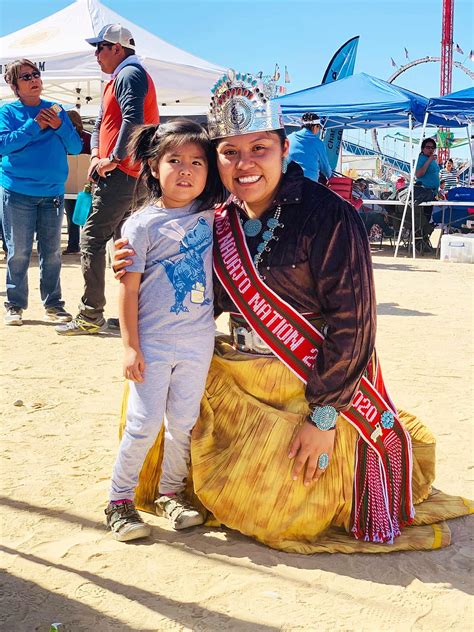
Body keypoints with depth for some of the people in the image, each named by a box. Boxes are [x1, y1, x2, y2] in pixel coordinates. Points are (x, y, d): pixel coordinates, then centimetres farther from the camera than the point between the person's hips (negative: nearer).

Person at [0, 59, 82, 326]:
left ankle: (53, 304, 18)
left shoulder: (56, 110, 10)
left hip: (53, 194, 3)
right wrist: (35, 125, -14)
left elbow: (76, 147, 6)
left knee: (52, 252, 8)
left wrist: (59, 127, -11)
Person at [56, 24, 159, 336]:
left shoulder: (129, 74, -8)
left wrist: (113, 159, -18)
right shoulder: (119, 78, 24)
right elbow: (101, 122, 23)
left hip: (120, 173, -11)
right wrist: (96, 156, 5)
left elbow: (133, 120, -24)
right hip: (125, 175, 11)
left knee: (92, 238, -11)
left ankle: (91, 316, -9)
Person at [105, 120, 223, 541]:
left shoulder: (210, 216, 3)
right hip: (153, 343, -4)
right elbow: (129, 289, -9)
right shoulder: (142, 224, -9)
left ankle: (171, 492, 30)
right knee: (145, 424, 0)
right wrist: (131, 346, -11)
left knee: (184, 422, 12)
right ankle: (120, 499, 17)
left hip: (198, 341, 4)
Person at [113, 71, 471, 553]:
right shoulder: (221, 221, -1)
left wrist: (323, 415, -20)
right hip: (237, 381, 6)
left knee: (276, 509, 2)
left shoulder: (327, 216, -21)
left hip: (314, 385, -6)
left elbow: (352, 323, -20)